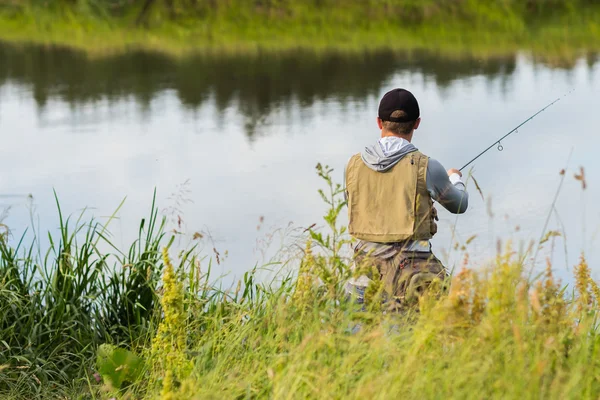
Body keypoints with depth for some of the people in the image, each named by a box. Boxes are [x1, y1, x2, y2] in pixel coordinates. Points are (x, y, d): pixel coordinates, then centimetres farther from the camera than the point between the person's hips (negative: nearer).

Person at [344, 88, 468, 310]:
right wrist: (455, 179, 36)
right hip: (412, 264, -3)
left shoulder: (354, 164, 5)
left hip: (367, 262, 3)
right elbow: (459, 204, 14)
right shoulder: (425, 167, -4)